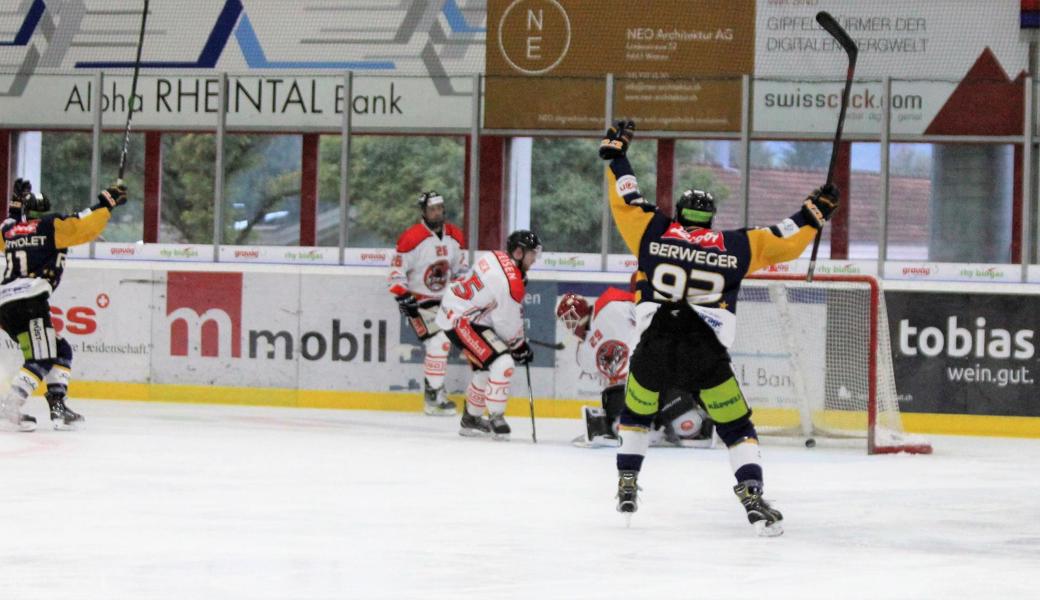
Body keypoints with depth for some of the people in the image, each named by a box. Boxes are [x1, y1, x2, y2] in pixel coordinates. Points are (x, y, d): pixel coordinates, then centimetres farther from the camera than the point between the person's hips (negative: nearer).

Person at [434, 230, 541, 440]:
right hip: (460, 322, -10)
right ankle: (496, 418, -7)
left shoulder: (495, 257, 2)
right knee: (502, 363, -17)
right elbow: (508, 323, -15)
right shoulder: (510, 282, -25)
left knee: (485, 369, 22)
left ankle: (471, 419, 36)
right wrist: (520, 346, 2)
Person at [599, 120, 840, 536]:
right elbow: (784, 242, 13)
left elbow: (626, 201, 20)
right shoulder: (735, 247, 9)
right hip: (706, 356, -1)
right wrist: (815, 213, 28)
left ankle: (627, 487, 31)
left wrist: (616, 155, 31)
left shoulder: (655, 233, 10)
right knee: (736, 428, 7)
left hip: (653, 350, 1)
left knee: (636, 414, 28)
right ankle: (752, 496, -11)